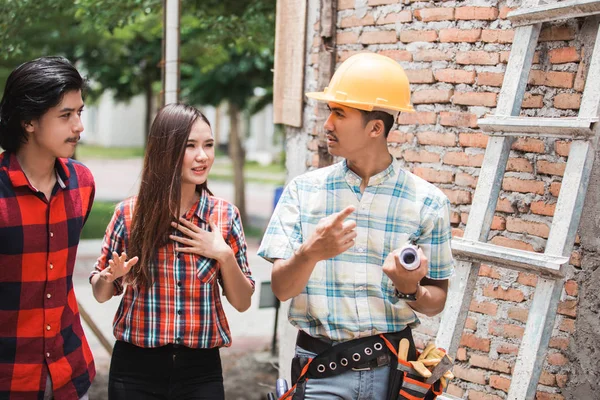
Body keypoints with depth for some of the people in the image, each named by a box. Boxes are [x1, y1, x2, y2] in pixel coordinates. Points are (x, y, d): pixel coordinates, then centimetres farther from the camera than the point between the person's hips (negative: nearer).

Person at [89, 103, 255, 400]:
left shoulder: (225, 216, -3)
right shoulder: (129, 214, -6)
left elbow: (242, 303, 1)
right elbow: (101, 294, 5)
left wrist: (223, 254, -14)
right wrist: (109, 277, -17)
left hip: (201, 368, 1)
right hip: (136, 367, -1)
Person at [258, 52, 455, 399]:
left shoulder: (427, 201, -4)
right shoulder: (303, 191, -2)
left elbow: (436, 302, 2)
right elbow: (282, 289, -7)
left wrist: (410, 289, -20)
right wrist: (311, 253, -27)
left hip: (392, 368, 0)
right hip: (321, 370, 0)